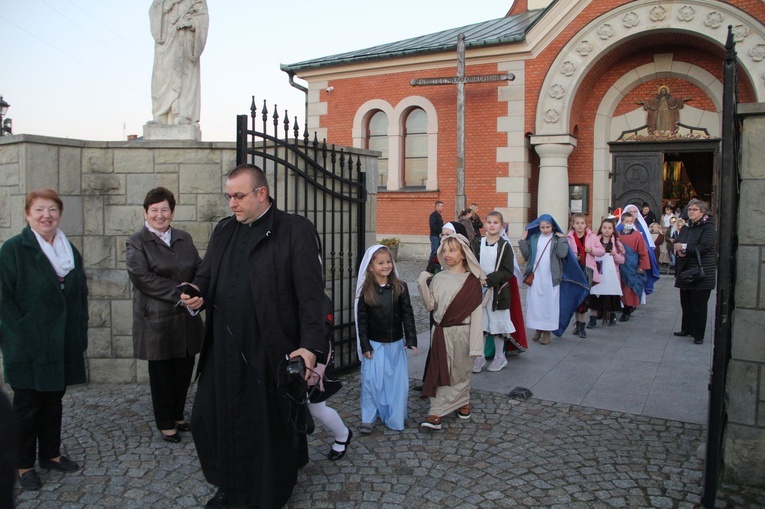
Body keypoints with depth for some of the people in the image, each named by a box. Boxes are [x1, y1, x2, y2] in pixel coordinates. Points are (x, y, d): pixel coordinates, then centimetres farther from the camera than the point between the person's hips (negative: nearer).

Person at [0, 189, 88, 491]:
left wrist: (80, 335, 6)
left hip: (62, 345, 5)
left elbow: (80, 295, 11)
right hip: (28, 347, -5)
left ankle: (50, 454, 30)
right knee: (27, 404, 7)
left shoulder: (70, 250, 9)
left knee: (54, 401, 16)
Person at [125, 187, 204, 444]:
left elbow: (199, 268, 11)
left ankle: (178, 415, 30)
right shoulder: (137, 242, -3)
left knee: (184, 370, 11)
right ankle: (165, 424, 21)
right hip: (156, 319, -4)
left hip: (186, 319, 5)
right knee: (161, 373, 7)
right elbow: (141, 276, -15)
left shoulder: (184, 238, 13)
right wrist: (178, 292, -18)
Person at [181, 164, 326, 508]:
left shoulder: (295, 230, -7)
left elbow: (310, 293, -12)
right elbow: (206, 275, 18)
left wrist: (310, 345, -21)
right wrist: (197, 294, -6)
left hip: (271, 351, -6)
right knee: (210, 419, 14)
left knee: (271, 427, 9)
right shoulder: (223, 231, 12)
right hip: (224, 349, 6)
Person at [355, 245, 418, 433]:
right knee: (372, 380, 1)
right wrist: (365, 346, -7)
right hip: (374, 344, -1)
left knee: (397, 380, 8)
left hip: (396, 344, 1)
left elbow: (407, 315, -1)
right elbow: (362, 320, -4)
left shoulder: (400, 287, -3)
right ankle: (369, 417, 15)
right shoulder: (365, 291, -6)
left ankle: (395, 416, 24)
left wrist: (411, 340, -6)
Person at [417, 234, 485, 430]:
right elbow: (430, 306, -1)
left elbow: (476, 314, -7)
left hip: (461, 333, -3)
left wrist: (476, 344, -10)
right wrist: (422, 284, -14)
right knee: (439, 373, 3)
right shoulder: (438, 278, 3)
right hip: (440, 333, 3)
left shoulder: (472, 281, -7)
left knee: (459, 372, 6)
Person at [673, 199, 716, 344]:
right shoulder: (686, 228, 15)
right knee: (686, 303, 15)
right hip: (685, 271, 7)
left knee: (698, 306, -1)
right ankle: (686, 329, 28)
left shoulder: (708, 228, -9)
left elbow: (704, 247, -21)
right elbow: (677, 244, 13)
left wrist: (684, 248, -16)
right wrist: (679, 250, -10)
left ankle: (698, 335, 8)